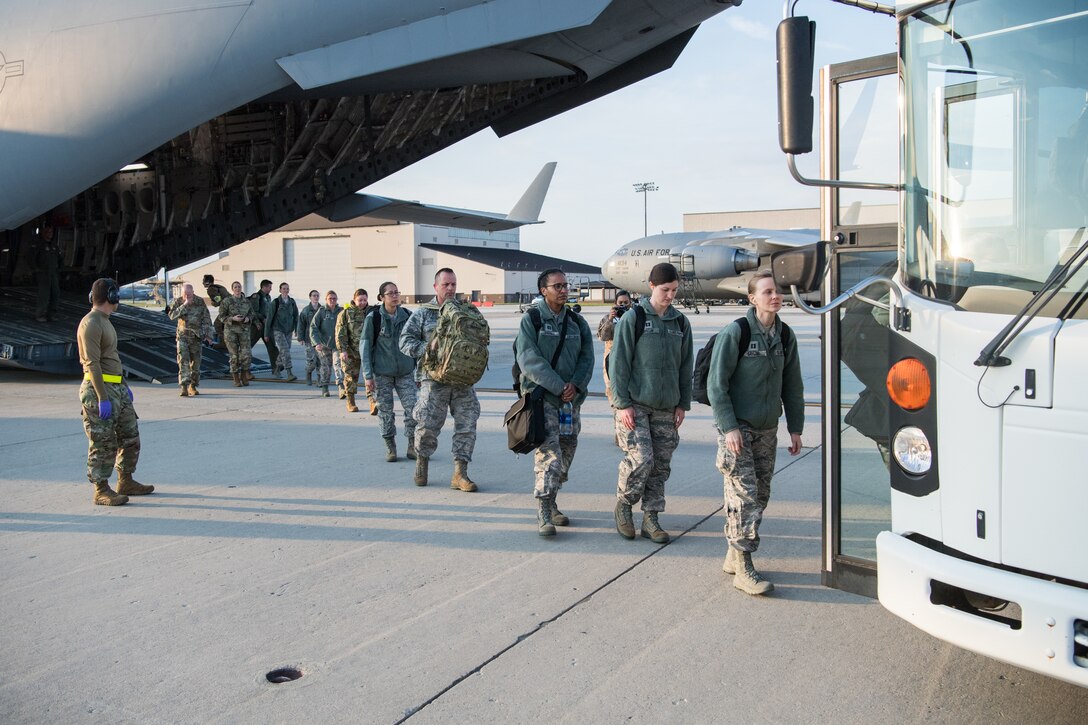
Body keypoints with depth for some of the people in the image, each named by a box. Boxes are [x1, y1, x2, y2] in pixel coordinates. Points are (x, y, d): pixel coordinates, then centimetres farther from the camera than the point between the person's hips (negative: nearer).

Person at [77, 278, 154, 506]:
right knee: (103, 444, -3)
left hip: (117, 388, 10)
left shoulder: (104, 321, 16)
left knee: (130, 437, 14)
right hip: (99, 389, -10)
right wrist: (103, 399, -23)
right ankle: (101, 491, 5)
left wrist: (124, 385, 24)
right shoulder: (90, 324, -15)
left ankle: (126, 482, 25)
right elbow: (92, 364, -20)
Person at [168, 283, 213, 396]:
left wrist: (208, 335, -2)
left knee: (195, 362, 6)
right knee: (183, 361, -13)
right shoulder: (178, 302, 1)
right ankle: (184, 387, -20)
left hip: (196, 336, 1)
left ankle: (192, 387, 18)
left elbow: (206, 319, 2)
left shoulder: (200, 302, 0)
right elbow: (172, 315, -13)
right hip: (183, 336, -1)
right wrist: (184, 305, -21)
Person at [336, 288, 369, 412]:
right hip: (351, 352, -1)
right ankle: (350, 402, 20)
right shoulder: (346, 313, -1)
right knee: (351, 376, 7)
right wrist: (342, 350, -13)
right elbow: (340, 333, -4)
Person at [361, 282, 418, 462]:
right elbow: (365, 346, -3)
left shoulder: (407, 316, 4)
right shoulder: (373, 318, -5)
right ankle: (390, 448, 17)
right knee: (385, 411, 3)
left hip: (405, 372, 2)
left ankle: (413, 447, 9)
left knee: (412, 409, -5)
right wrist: (368, 375, -8)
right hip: (381, 373, -2)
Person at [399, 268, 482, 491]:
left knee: (467, 425, -1)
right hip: (434, 379, -3)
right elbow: (405, 340, 0)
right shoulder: (423, 313, 4)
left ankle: (460, 474, 6)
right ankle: (421, 463, 24)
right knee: (427, 425, -2)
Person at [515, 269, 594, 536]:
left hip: (572, 397, 6)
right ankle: (543, 513, -13)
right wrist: (559, 387, -17)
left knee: (567, 450, 10)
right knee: (548, 451, -15)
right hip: (541, 395, -6)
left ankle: (551, 503, 25)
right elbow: (529, 359, -12)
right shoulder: (531, 319, -3)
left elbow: (587, 357, 8)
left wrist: (575, 385, -10)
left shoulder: (577, 321, 12)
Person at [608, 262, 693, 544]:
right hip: (634, 405, -5)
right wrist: (622, 403, -12)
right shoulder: (633, 319, -6)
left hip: (666, 408, 5)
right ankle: (623, 505, 11)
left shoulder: (681, 322, 9)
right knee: (640, 460, -13)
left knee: (660, 465, 6)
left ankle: (650, 518, 17)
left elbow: (686, 367, 13)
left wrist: (682, 404, 9)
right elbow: (618, 363, -8)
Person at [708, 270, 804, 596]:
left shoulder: (785, 337, 5)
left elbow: (792, 385, 13)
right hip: (736, 428, -6)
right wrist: (729, 427, -17)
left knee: (760, 494, 10)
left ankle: (734, 556, 23)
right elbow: (716, 383, -13)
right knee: (744, 495, -9)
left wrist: (795, 428, 10)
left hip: (767, 429, 6)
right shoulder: (734, 333, -13)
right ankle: (744, 569, -3)